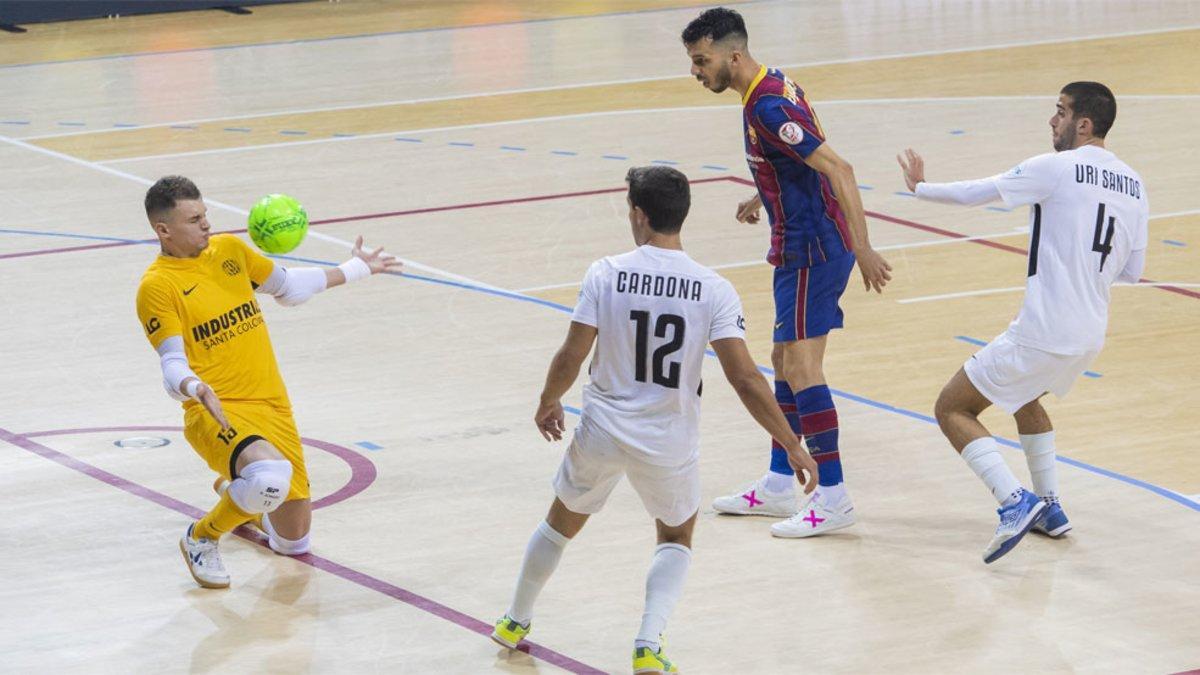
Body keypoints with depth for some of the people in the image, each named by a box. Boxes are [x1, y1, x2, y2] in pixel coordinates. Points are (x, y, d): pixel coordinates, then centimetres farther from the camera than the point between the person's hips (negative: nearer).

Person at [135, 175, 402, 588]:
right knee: (271, 476, -39)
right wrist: (196, 390, -36)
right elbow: (173, 365, -14)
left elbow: (290, 287, 27)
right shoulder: (157, 286, -10)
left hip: (274, 406, 7)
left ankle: (235, 493, 46)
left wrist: (357, 270, 36)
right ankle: (201, 539, -9)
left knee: (293, 541, 12)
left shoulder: (229, 249, 10)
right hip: (218, 412, -7)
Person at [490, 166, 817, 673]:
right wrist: (792, 446, -10)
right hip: (669, 442, -1)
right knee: (676, 539, 25)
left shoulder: (606, 274, -12)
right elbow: (744, 378, -17)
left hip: (602, 431, 1)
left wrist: (548, 403, 10)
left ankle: (515, 623, 44)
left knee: (562, 522, 27)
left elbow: (571, 356, -11)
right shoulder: (713, 290, -13)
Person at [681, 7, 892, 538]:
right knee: (785, 361, 16)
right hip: (800, 248, 11)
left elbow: (837, 169, -27)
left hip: (813, 250, -11)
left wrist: (862, 248, -29)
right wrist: (762, 198, 33)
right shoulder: (771, 88, 10)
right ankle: (778, 486, 25)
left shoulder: (768, 107, -21)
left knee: (800, 367, -11)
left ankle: (833, 498, -9)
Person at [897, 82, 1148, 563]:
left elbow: (975, 194, -4)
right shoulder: (1134, 186, 6)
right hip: (1091, 334, 8)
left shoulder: (1056, 169, -13)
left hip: (1043, 333, -8)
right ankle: (1050, 509, 31)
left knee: (953, 410, 2)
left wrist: (920, 187, 12)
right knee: (1024, 396, 35)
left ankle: (1015, 502, -15)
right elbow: (1132, 273, 12)